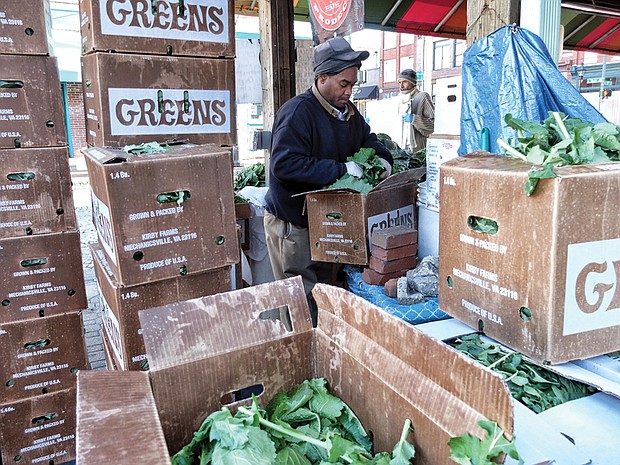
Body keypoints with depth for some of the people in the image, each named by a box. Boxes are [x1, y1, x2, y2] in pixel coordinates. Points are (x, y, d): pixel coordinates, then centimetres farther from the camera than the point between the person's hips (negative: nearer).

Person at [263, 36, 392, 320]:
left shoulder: (347, 110, 9)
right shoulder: (298, 112, -20)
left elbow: (367, 137, 26)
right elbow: (285, 165, -30)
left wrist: (382, 157, 2)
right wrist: (341, 169, -29)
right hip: (291, 224, -8)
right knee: (302, 298, -2)